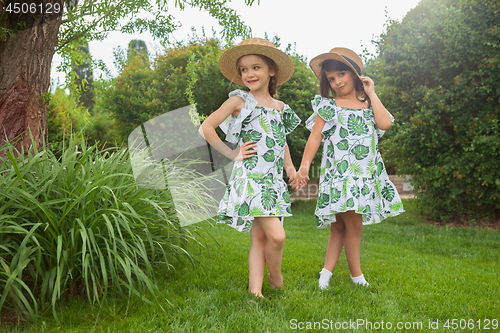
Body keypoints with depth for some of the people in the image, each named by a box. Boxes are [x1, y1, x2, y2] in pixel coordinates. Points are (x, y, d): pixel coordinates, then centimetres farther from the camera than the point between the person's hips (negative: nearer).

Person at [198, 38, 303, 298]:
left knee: (260, 238, 4)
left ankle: (255, 290, 9)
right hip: (250, 178, -6)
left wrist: (290, 167, 17)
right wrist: (231, 153, -6)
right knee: (276, 236, -13)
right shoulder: (240, 101, 0)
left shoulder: (279, 107, 16)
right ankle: (276, 280, 11)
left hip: (273, 180, 6)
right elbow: (206, 128, -4)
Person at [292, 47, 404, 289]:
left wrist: (372, 94, 3)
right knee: (354, 224, -8)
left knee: (339, 227, 5)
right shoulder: (327, 105, 6)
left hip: (366, 174, 4)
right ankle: (357, 275, 7)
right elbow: (315, 136, 0)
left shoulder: (368, 104, 14)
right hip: (339, 173, -4)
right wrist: (304, 165, -10)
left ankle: (326, 272, 11)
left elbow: (385, 123, -5)